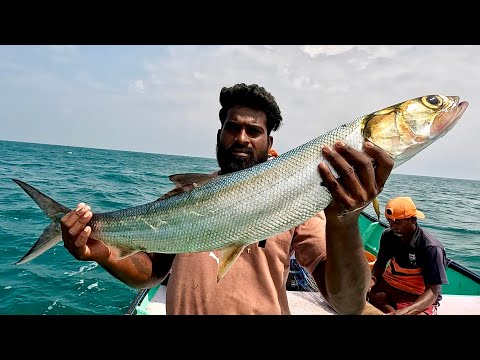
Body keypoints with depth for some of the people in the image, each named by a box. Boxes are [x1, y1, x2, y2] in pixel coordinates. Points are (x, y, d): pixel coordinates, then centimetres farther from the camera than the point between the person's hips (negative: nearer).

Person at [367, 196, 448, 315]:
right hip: (389, 286, 5)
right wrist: (372, 279, -15)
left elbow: (433, 292, -22)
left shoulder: (431, 248, -21)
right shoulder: (388, 236, -6)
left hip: (419, 299, -5)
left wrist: (405, 311, -38)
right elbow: (380, 264, 9)